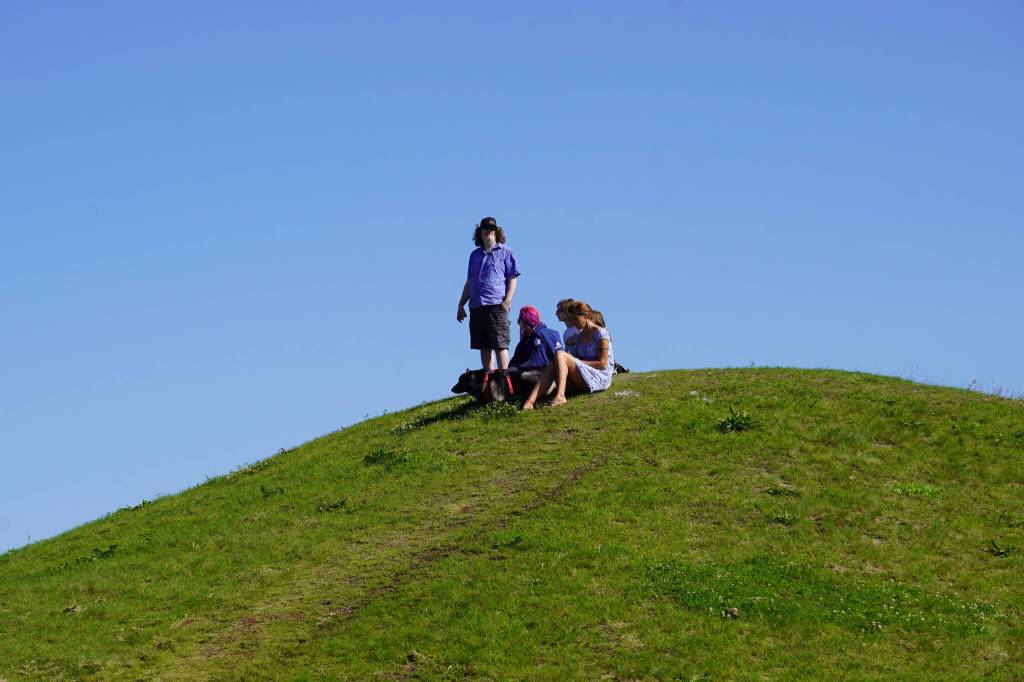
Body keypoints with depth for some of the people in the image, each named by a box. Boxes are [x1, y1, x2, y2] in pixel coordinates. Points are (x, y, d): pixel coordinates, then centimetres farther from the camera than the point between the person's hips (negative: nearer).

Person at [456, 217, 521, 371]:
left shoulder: (505, 252, 6)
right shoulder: (475, 255, 21)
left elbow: (512, 279, 0)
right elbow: (469, 282, 25)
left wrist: (507, 300, -12)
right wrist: (461, 305, 19)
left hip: (496, 305, -6)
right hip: (476, 306, 6)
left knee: (500, 345, -10)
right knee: (484, 347, 6)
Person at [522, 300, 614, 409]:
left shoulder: (600, 333, -4)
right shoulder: (579, 336, 19)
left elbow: (602, 364, -11)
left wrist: (577, 361, -12)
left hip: (600, 378, -7)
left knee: (560, 354, -21)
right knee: (552, 367, -17)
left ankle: (560, 396, -39)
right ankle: (530, 402, -36)